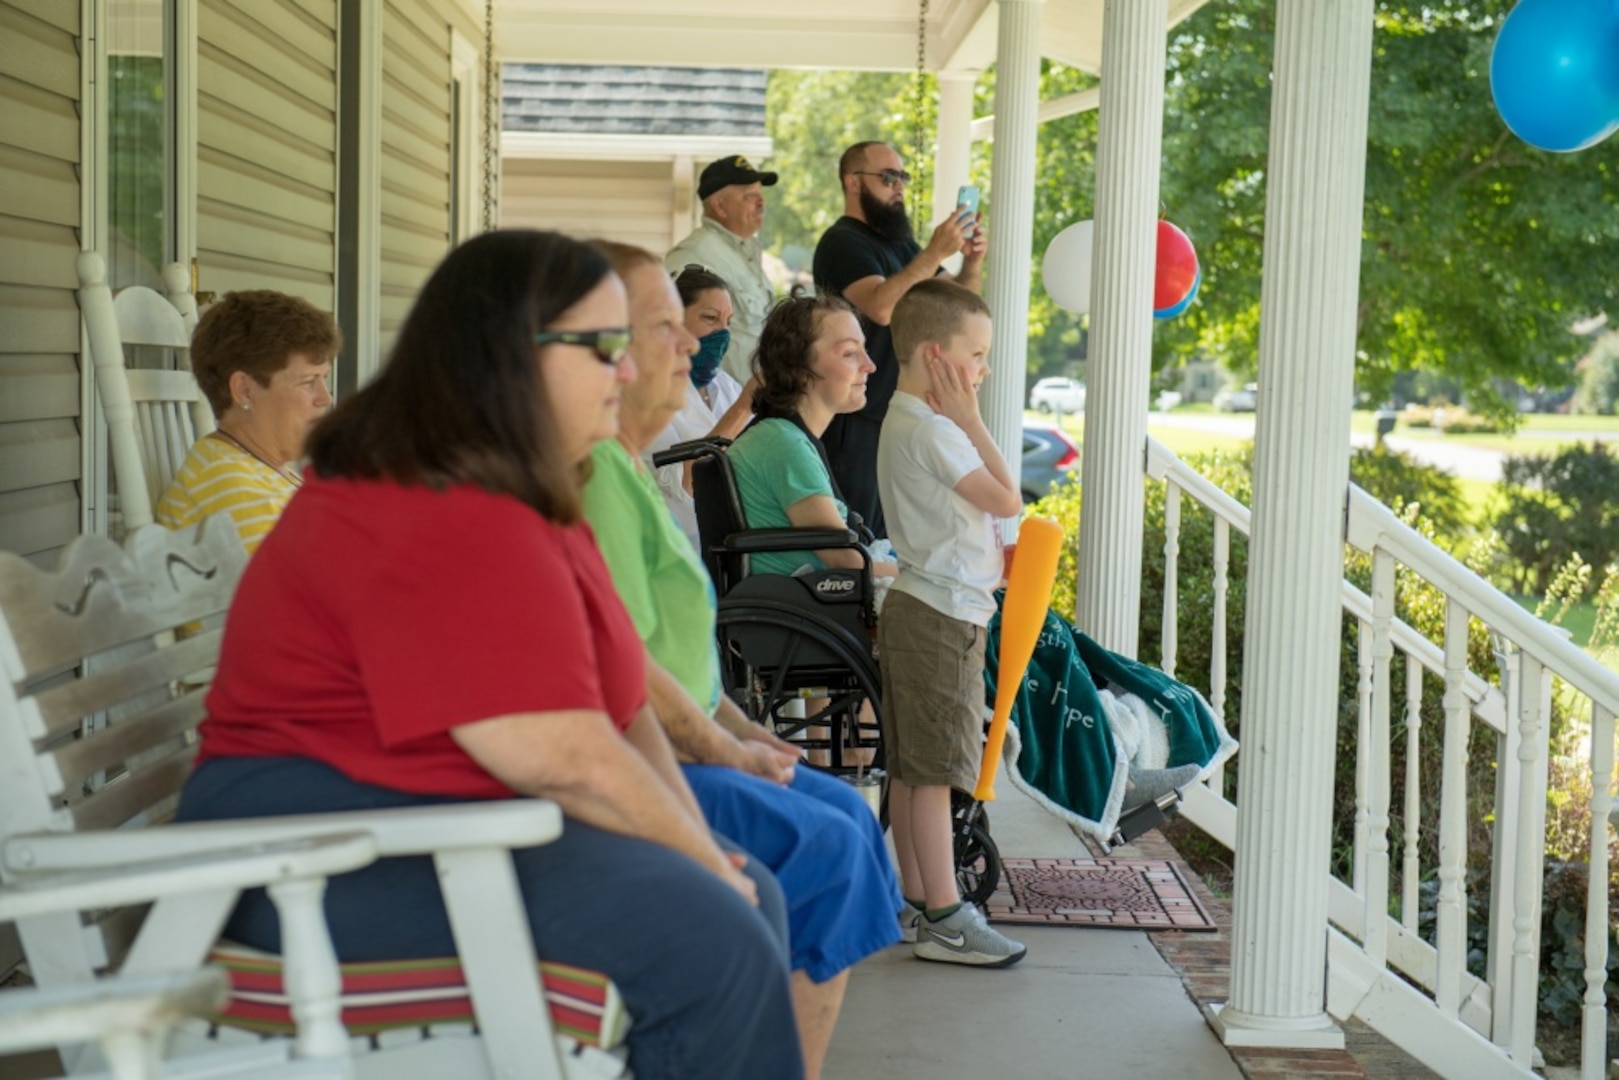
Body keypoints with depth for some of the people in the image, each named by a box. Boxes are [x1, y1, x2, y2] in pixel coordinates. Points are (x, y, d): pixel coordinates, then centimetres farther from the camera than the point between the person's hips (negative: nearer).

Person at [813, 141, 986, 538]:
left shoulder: (901, 242, 16)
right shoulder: (842, 242, -10)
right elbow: (881, 307, -27)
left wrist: (972, 262, -4)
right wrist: (935, 253, -30)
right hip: (859, 420, -8)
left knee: (891, 537, 13)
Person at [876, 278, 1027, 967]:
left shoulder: (907, 421, 16)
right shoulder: (930, 430, -17)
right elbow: (1008, 500, -16)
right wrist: (971, 419, -11)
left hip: (919, 606, 11)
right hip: (943, 612, -11)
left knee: (910, 766, 14)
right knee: (935, 768, -6)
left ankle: (914, 897, 22)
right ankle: (943, 918, -2)